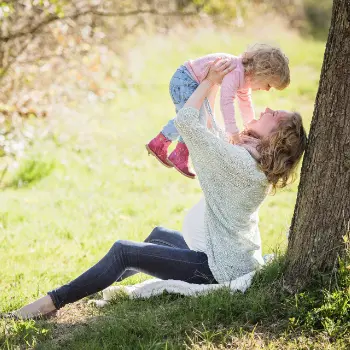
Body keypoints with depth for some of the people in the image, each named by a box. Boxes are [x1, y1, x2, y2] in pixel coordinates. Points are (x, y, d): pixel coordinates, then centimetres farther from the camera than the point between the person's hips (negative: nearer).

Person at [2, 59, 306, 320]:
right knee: (159, 235, 30)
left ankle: (54, 302, -3)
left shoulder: (238, 160, -23)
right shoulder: (257, 165, 6)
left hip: (221, 267, -10)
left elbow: (185, 121, -23)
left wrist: (210, 80, -12)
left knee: (123, 251, -9)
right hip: (235, 256, 10)